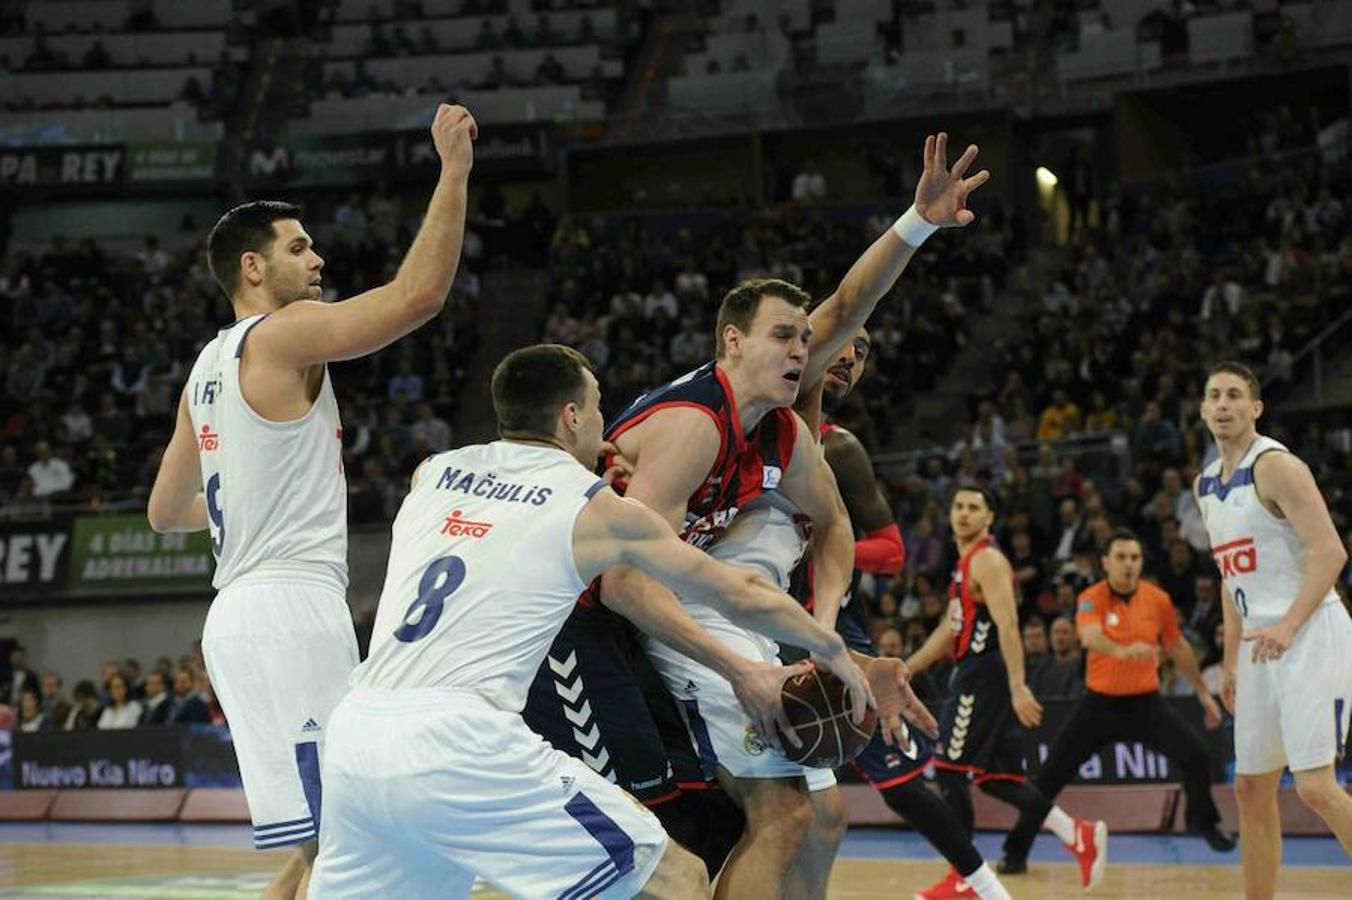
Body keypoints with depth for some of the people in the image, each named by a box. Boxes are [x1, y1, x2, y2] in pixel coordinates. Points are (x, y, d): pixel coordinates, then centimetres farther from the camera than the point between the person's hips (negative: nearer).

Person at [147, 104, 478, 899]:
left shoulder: (209, 367, 19)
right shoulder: (286, 335, -7)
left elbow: (166, 512, 25)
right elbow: (420, 293, -17)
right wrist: (454, 169, -11)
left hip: (245, 612, 10)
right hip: (292, 604, -10)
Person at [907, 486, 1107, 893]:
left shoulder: (988, 560, -11)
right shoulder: (966, 562, 19)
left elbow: (1007, 624, -22)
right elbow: (951, 630, 27)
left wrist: (1018, 688, -30)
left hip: (984, 676, -10)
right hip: (975, 673, 10)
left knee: (949, 769, -7)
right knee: (991, 776, 9)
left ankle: (963, 878, -3)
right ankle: (1079, 834, 8)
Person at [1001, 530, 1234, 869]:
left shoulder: (1158, 599, -2)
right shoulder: (1092, 598, -12)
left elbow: (1178, 648, 13)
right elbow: (1089, 637, -33)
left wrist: (1203, 693, 18)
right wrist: (1122, 651, -53)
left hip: (1146, 701, 2)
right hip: (1100, 702, -2)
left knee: (1196, 755, -9)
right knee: (1050, 776, -8)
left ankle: (1204, 822, 21)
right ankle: (1016, 850, 4)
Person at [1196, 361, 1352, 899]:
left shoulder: (1275, 466, -11)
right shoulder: (1206, 485, 15)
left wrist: (1288, 626, -30)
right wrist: (1231, 661, 21)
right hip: (1261, 643, 9)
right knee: (1252, 789, 9)